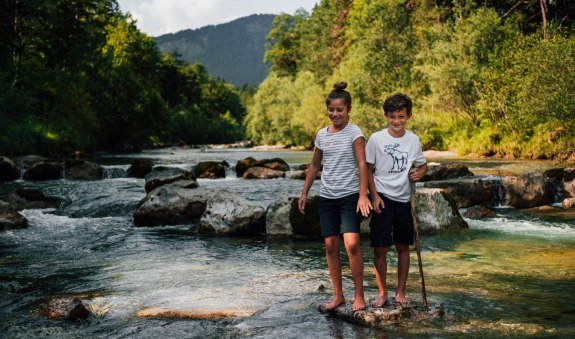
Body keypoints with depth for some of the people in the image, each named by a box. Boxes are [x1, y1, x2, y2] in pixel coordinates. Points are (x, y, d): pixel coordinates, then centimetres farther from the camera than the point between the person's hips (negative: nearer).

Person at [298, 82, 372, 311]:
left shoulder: (354, 133, -6)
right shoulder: (322, 134, 9)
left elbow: (362, 165, -13)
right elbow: (315, 165, 19)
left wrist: (363, 195, -22)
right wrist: (304, 193, 16)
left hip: (350, 196, -5)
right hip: (327, 197, 5)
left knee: (352, 243, -16)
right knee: (330, 245, 5)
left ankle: (359, 295, -3)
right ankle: (338, 295, 16)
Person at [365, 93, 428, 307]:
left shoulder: (413, 140, 3)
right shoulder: (376, 139, -6)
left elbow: (422, 165, 16)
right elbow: (368, 169, -1)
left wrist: (419, 173, -7)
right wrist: (374, 195, -9)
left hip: (404, 199, 3)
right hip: (382, 199, -3)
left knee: (403, 247, 10)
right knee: (380, 248, -3)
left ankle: (400, 292, 23)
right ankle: (382, 292, 14)